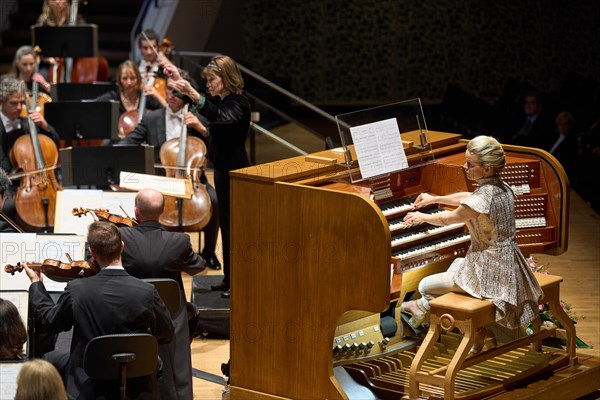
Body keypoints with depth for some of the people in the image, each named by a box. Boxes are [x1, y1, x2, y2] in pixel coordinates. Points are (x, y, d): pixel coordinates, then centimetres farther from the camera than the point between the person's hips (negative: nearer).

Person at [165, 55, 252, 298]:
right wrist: (179, 79, 12)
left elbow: (221, 116, -39)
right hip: (223, 169, 10)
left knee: (233, 225, -5)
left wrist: (193, 95, -53)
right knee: (226, 224, 15)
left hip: (234, 172, -10)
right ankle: (230, 279, 23)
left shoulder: (238, 103, -19)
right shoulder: (221, 101, 9)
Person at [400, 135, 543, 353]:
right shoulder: (503, 188, 3)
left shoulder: (484, 196, -24)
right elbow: (467, 198, 22)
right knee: (452, 269, 34)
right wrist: (434, 199, 33)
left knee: (426, 286, -2)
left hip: (490, 268, -9)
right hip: (509, 266, 9)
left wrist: (422, 217, 11)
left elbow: (449, 219, -9)